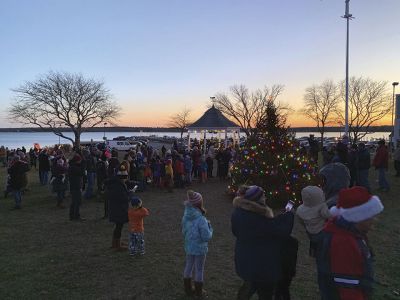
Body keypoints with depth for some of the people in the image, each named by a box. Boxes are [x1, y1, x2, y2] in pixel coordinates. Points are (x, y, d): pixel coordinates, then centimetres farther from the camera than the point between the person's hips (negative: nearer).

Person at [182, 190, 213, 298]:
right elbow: (207, 237, -22)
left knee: (188, 268, 20)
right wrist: (209, 226, -7)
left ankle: (188, 289, 37)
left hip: (188, 247, 6)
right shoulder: (201, 219, -28)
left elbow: (183, 232, 4)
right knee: (199, 270, 12)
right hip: (200, 249, -5)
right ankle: (199, 293, 29)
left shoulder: (186, 216, -9)